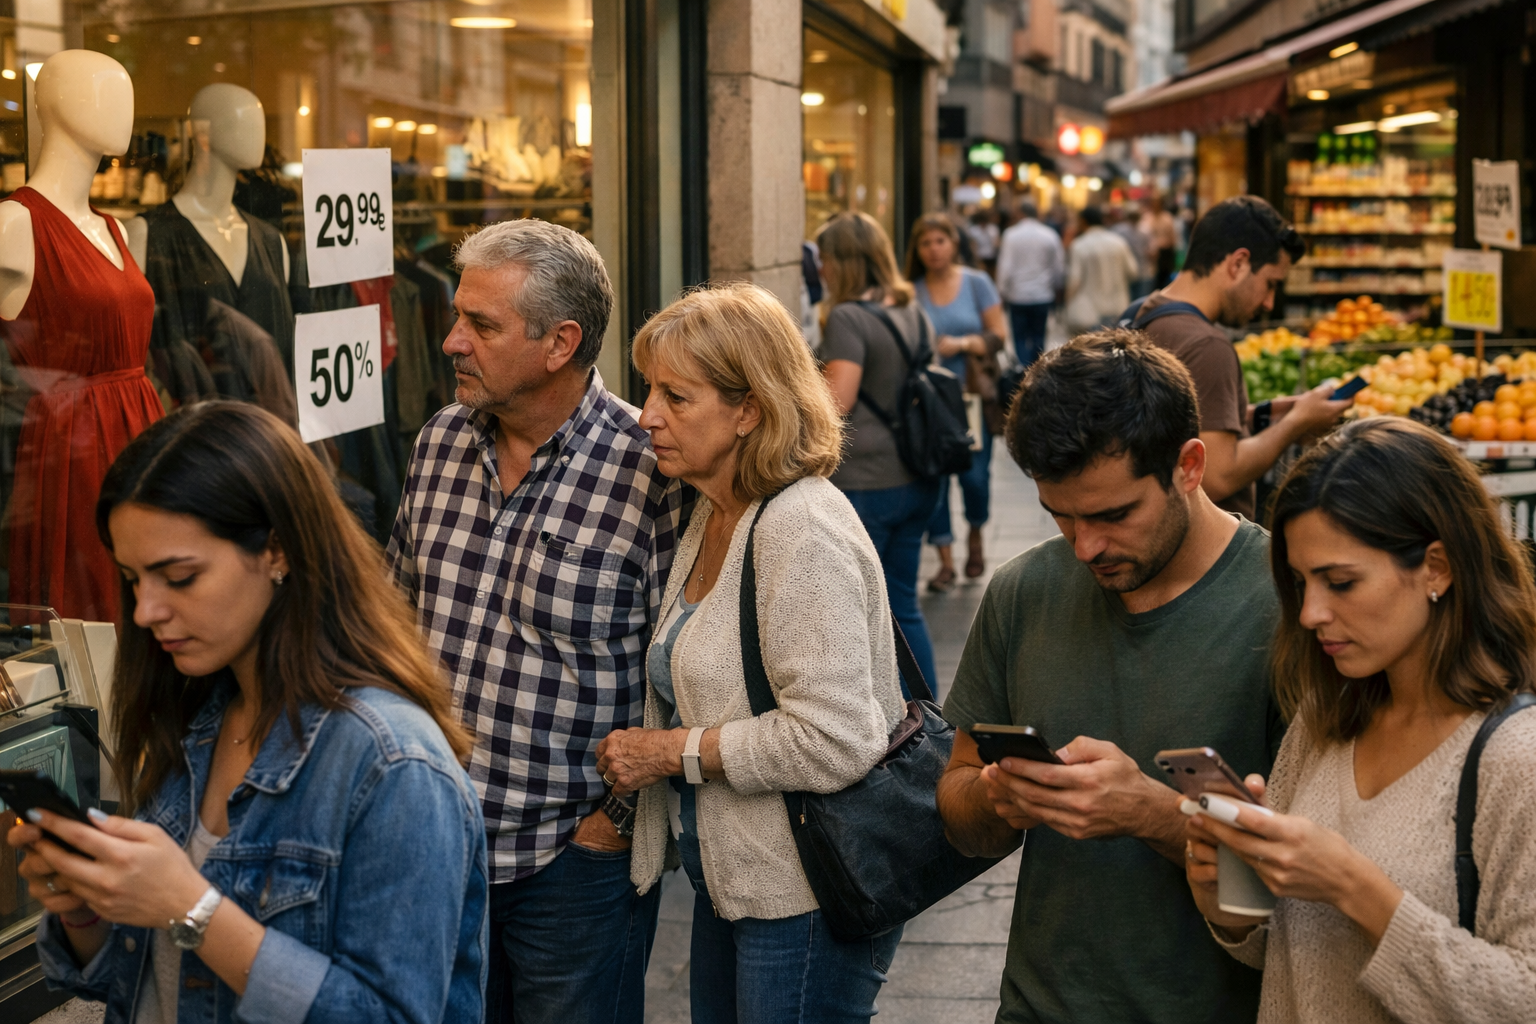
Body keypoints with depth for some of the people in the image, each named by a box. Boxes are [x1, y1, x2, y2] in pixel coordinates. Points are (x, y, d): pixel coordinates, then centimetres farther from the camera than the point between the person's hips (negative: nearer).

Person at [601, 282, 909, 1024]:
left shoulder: (802, 532, -20)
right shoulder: (714, 518, 10)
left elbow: (834, 741, -27)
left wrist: (671, 751, -19)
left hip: (804, 902, -9)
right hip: (728, 881, 10)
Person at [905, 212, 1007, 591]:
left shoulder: (976, 283, 3)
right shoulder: (911, 291, 3)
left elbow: (998, 335, 1)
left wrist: (962, 343, -14)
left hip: (972, 395, -1)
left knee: (974, 474, -3)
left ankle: (975, 535, 27)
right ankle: (946, 561, 10)